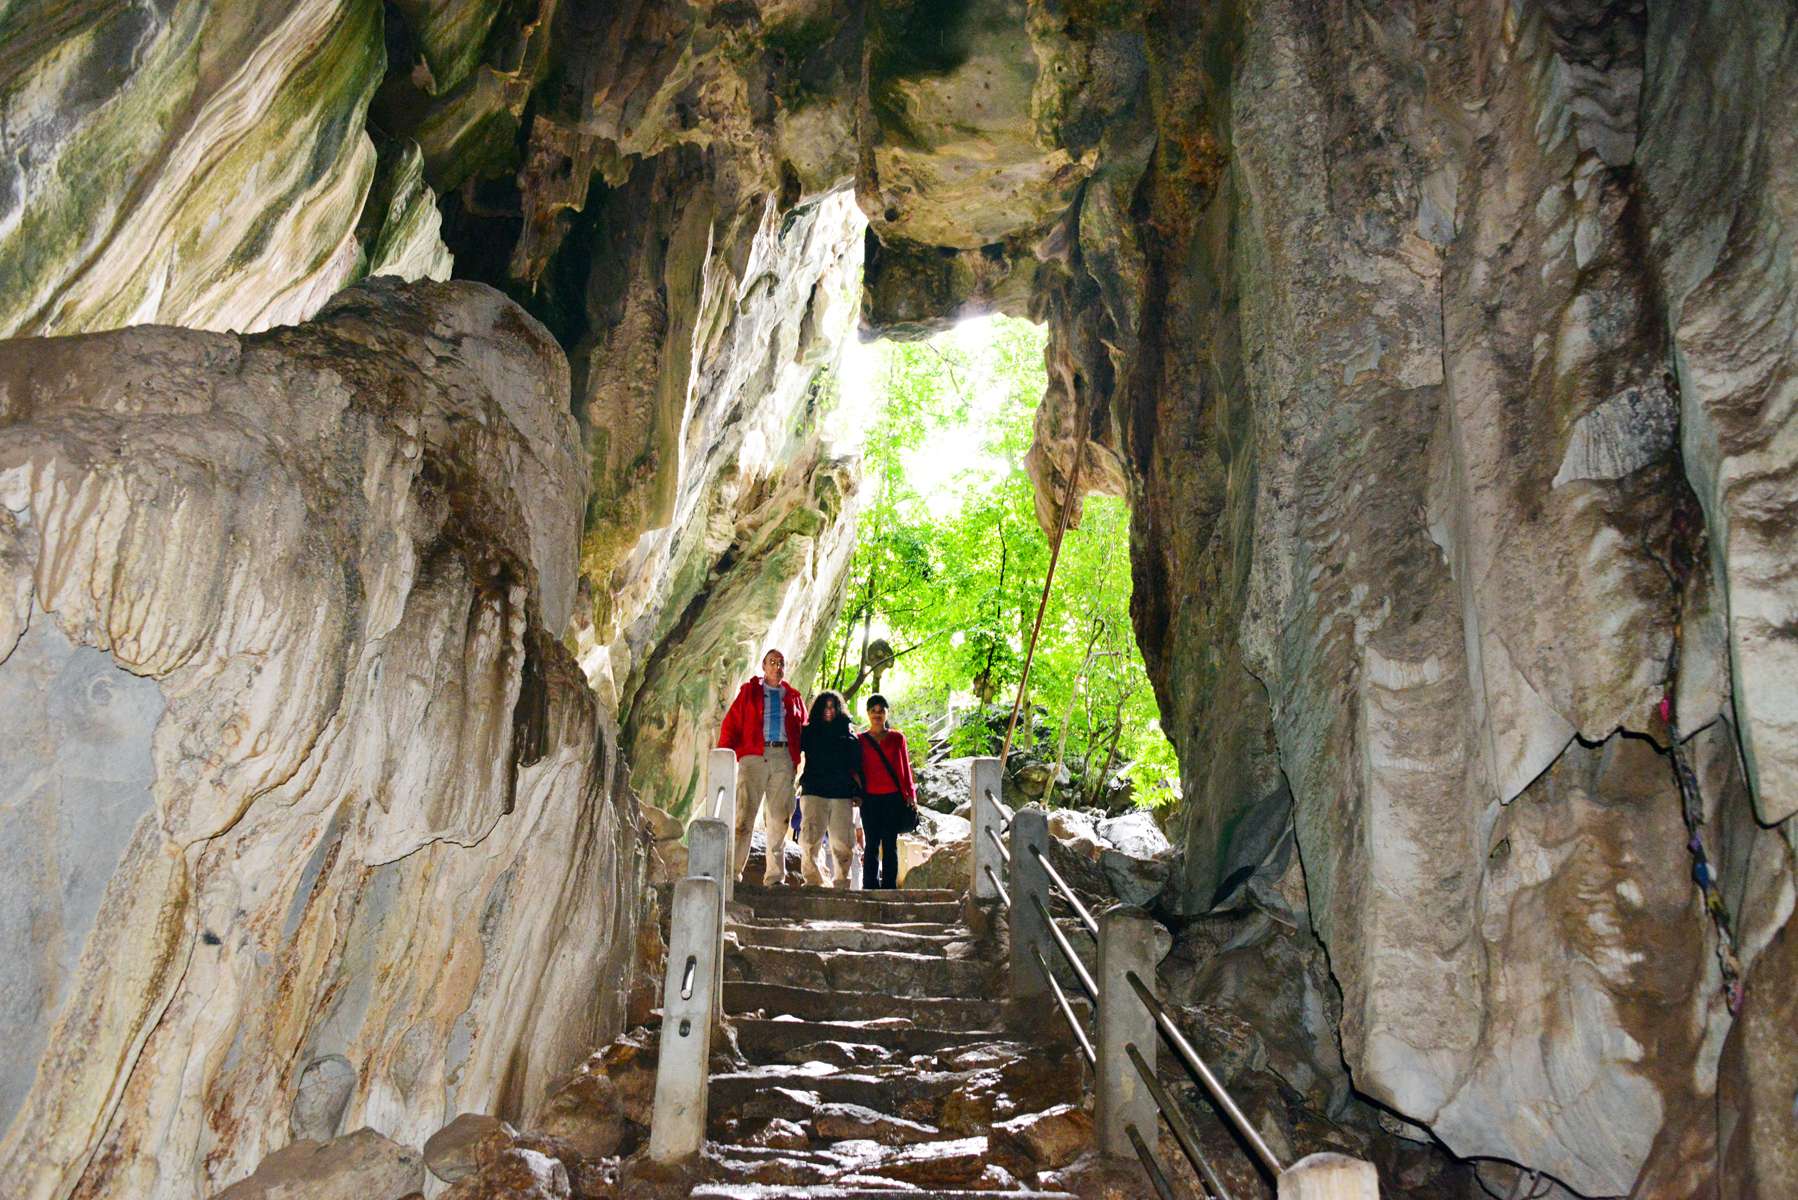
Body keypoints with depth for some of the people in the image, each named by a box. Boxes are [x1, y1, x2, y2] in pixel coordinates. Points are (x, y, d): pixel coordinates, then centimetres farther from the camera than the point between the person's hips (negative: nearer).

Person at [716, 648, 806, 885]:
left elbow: (803, 730, 16)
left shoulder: (794, 697, 18)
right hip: (753, 757, -3)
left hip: (784, 759, 3)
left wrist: (797, 760, 4)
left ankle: (775, 876, 8)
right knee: (743, 815, -8)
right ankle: (731, 872, -6)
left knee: (778, 820, 4)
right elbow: (731, 724, 4)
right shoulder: (748, 692, 11)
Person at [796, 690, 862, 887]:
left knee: (843, 842, -2)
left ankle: (841, 882, 5)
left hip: (843, 794, 1)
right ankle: (813, 880, -5)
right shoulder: (809, 732, 14)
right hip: (814, 792, -1)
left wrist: (858, 792, 5)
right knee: (810, 838, -11)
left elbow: (855, 767, 14)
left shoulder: (848, 735, 16)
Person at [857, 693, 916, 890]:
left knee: (890, 844, 1)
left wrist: (910, 795, 4)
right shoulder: (860, 740, 10)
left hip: (893, 798, 0)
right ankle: (870, 886, 2)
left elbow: (905, 768, 10)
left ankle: (889, 886, 4)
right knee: (872, 843, 0)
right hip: (870, 798, 0)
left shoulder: (897, 738, 9)